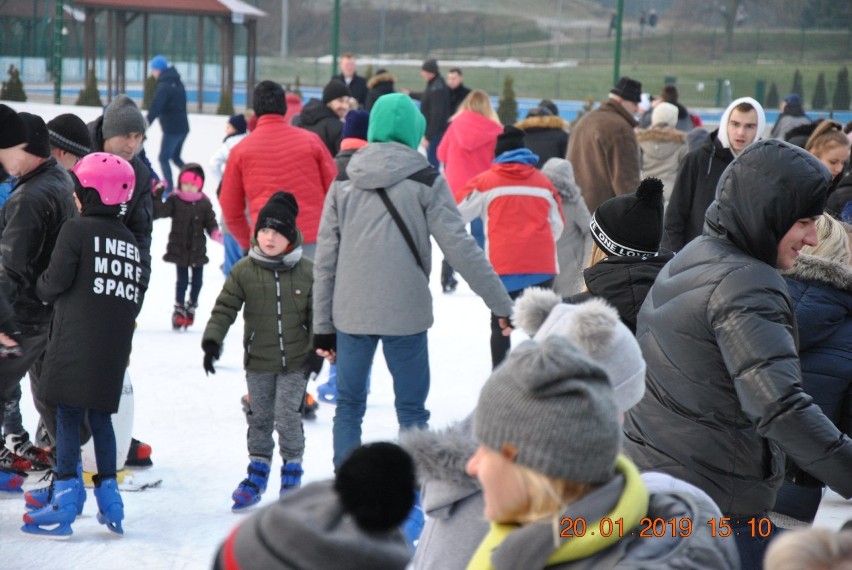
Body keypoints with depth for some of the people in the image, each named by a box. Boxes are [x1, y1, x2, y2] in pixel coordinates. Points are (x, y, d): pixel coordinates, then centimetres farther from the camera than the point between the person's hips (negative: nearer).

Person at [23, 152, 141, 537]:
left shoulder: (76, 230, -7)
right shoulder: (129, 240, 12)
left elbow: (54, 284, -8)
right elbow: (134, 296, 12)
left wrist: (41, 289, 12)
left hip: (75, 343, -6)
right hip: (113, 349, 6)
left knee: (68, 418, -3)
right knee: (100, 418, 14)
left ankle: (64, 507, -5)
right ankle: (109, 501, 14)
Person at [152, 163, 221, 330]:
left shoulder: (204, 203, -1)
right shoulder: (174, 200, -5)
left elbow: (210, 224, 1)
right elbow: (158, 212, -11)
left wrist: (216, 234, -18)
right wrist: (156, 198, -24)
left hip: (198, 250, 2)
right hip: (179, 249, -2)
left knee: (197, 280, 9)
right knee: (182, 280, 0)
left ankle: (191, 307, 28)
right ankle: (179, 309, 12)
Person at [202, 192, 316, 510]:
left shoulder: (306, 272, -3)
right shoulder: (244, 271, -3)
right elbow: (225, 308, -2)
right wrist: (212, 340, -13)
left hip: (295, 361, -1)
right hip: (258, 361, 1)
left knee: (288, 417, -2)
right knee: (259, 417, 10)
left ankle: (292, 470, 18)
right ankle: (257, 472, 24)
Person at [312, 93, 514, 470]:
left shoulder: (344, 181, 5)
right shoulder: (425, 181, -6)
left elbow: (325, 258, 6)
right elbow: (461, 249, -8)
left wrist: (322, 325, 12)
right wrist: (502, 305, -2)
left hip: (351, 312, 3)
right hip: (405, 312, -3)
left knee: (349, 405, 12)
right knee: (411, 410, 7)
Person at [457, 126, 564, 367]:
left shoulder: (486, 181, 4)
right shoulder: (543, 182, 14)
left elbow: (456, 214, 9)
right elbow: (558, 225, 19)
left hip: (503, 265, -2)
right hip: (542, 264, 2)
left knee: (500, 324, 7)